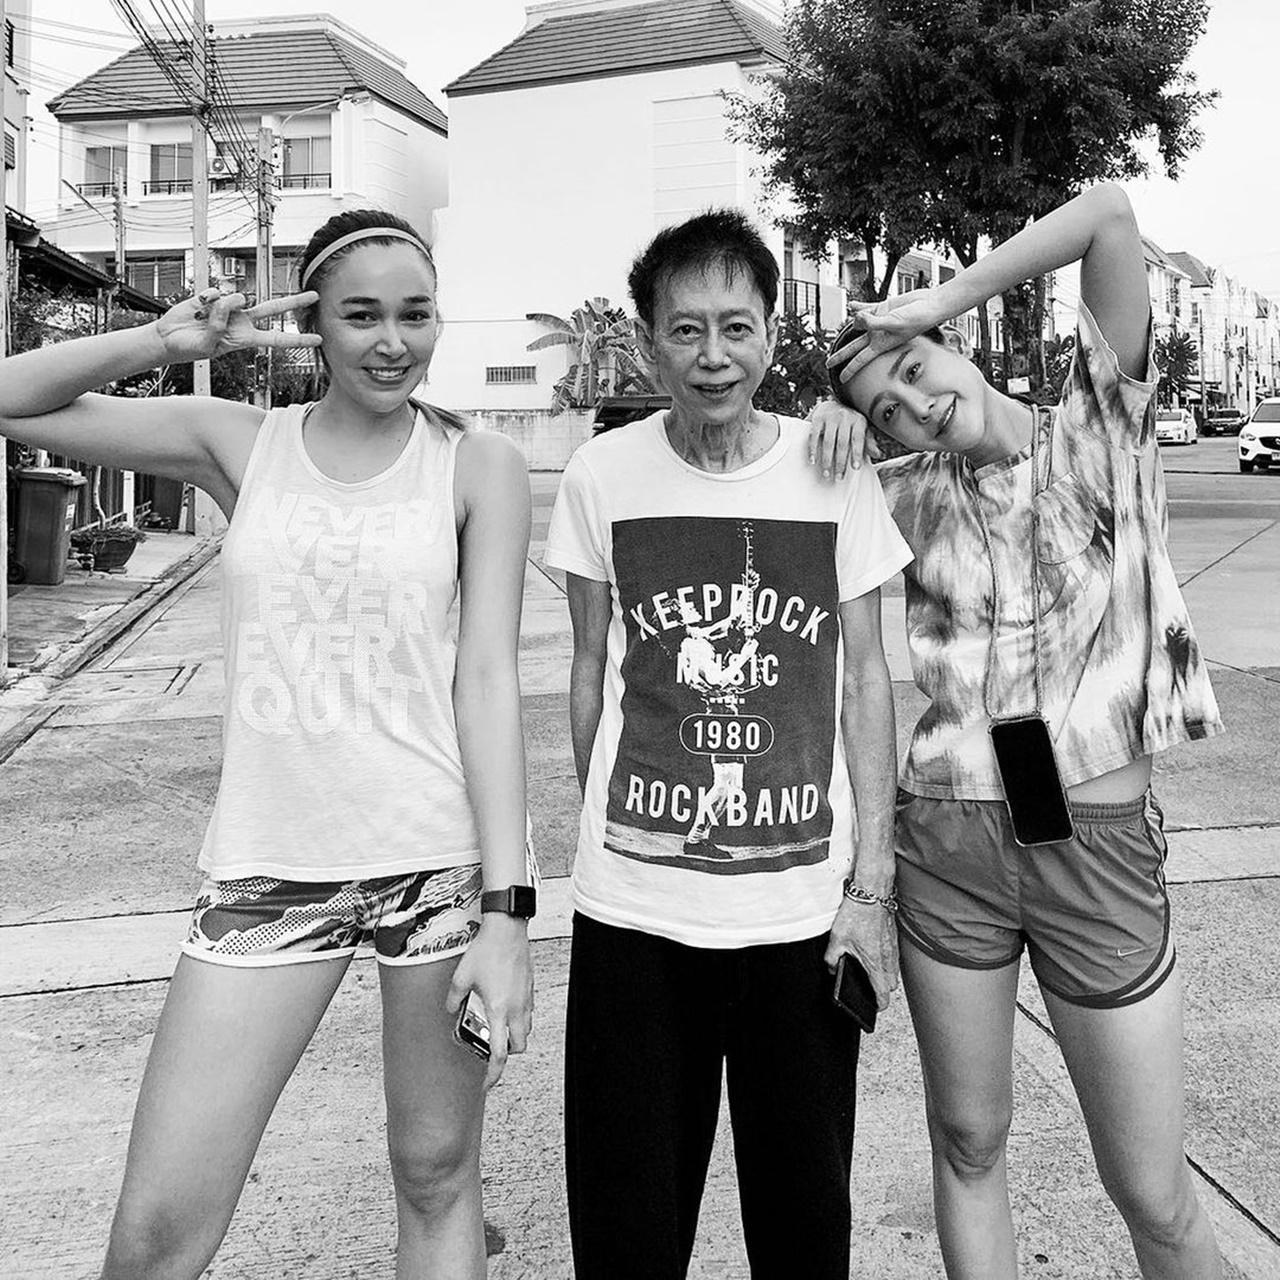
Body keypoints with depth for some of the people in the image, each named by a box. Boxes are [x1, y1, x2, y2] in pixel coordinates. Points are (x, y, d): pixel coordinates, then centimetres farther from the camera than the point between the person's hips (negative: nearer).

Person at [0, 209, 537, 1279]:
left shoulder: (479, 467, 1)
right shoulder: (240, 444, 6)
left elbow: (487, 676, -5)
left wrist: (505, 909, -11)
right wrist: (166, 341, -4)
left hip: (443, 858, -1)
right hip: (268, 865, 2)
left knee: (437, 1180, 13)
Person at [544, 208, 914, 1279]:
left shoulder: (838, 475, -3)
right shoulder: (602, 477, -3)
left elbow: (865, 679, 1)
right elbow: (591, 672, 6)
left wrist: (871, 884, -2)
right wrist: (600, 846, 8)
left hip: (804, 909, 0)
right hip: (634, 913, 0)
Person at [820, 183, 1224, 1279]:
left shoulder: (1100, 429, -1)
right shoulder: (906, 497, 5)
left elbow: (1111, 212, -11)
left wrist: (941, 299, -6)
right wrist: (835, 421, 2)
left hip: (1102, 850, -2)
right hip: (947, 843, 3)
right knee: (969, 1144, 15)